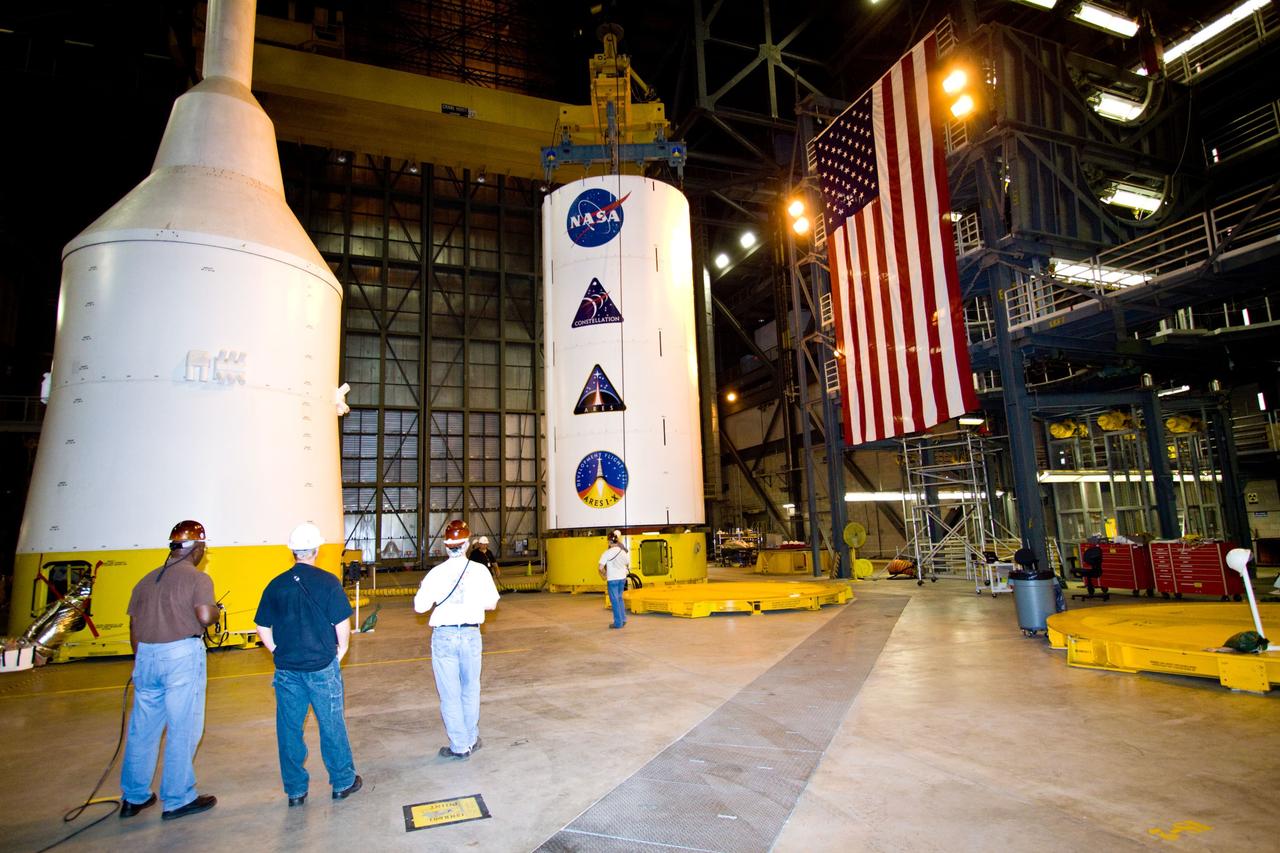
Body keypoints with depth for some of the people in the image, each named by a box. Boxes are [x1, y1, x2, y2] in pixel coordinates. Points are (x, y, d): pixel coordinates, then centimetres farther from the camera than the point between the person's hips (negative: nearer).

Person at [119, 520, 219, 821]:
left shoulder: (147, 579, 14)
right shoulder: (198, 578, -7)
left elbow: (134, 625, 16)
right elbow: (205, 616, -19)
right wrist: (216, 611, 3)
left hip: (146, 655, 7)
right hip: (182, 654, -7)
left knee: (142, 728, 17)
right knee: (182, 729, 4)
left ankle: (134, 797, 29)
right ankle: (178, 799, 13)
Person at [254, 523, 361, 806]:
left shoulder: (276, 584, 0)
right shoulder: (327, 581, -11)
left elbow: (263, 629, 4)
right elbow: (342, 624, -12)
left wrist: (280, 653, 14)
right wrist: (340, 651, 5)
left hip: (287, 669, 3)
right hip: (322, 666, -3)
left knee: (289, 728, 13)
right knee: (331, 725, 10)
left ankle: (295, 790, 24)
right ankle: (343, 782, 22)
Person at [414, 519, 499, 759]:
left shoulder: (437, 573, -10)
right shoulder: (480, 570, -6)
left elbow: (419, 606, -6)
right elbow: (491, 604, 0)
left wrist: (423, 589, 13)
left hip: (444, 636, -2)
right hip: (471, 634, 2)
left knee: (450, 693, 9)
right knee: (470, 690, 19)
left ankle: (460, 746, 16)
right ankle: (471, 740, 30)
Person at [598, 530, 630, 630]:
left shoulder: (607, 553, -13)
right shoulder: (623, 551, 4)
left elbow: (600, 568, -16)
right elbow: (628, 565, 15)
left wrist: (604, 574, 1)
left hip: (612, 579, -5)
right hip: (622, 578, 5)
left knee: (615, 600, 3)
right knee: (619, 598, 21)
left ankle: (618, 622, 8)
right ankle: (623, 619, 23)